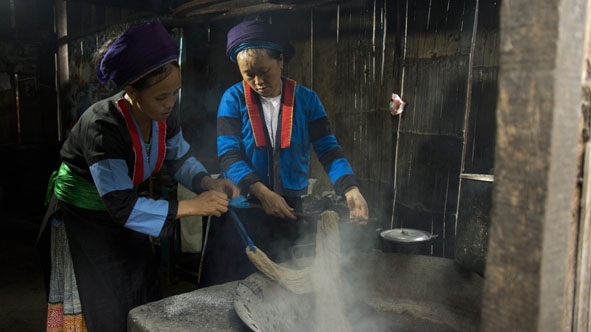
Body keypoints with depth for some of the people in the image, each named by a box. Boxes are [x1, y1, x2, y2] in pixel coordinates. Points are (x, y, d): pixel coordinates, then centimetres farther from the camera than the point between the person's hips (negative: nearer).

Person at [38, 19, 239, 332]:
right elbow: (123, 207, -35)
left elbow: (180, 159, 2)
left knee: (142, 300, 14)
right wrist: (192, 206, -36)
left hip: (122, 216, 6)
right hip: (84, 218, -6)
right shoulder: (102, 126, -34)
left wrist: (208, 183, -17)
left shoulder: (163, 115, -15)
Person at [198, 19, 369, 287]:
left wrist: (351, 191, -24)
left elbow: (329, 151, -6)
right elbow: (228, 155, -13)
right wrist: (262, 193, -27)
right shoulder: (234, 99, -4)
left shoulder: (306, 100, -1)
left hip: (290, 209, 1)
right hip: (242, 208, -1)